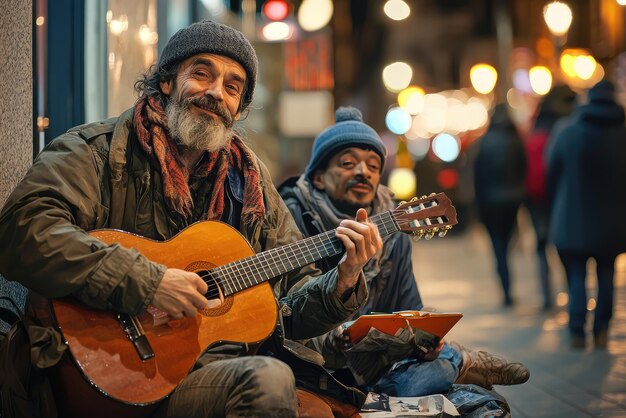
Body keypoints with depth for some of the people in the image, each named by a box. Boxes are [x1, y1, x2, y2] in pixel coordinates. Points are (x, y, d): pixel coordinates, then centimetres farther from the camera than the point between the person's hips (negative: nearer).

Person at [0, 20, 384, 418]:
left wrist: (341, 282, -3)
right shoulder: (98, 150, -2)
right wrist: (146, 282, -25)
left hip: (234, 362, 6)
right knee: (268, 380, -29)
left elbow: (290, 298, 19)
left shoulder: (247, 177, 16)